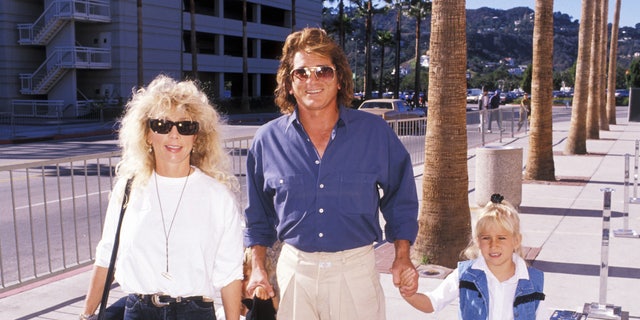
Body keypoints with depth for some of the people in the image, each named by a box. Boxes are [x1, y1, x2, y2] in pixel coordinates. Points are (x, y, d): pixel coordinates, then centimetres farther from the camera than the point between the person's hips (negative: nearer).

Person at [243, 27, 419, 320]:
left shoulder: (376, 133, -3)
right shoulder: (267, 140, -1)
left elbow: (400, 201, 7)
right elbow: (258, 215, 11)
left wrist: (402, 257, 1)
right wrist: (257, 268, 4)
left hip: (357, 270, -1)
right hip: (293, 271, 1)